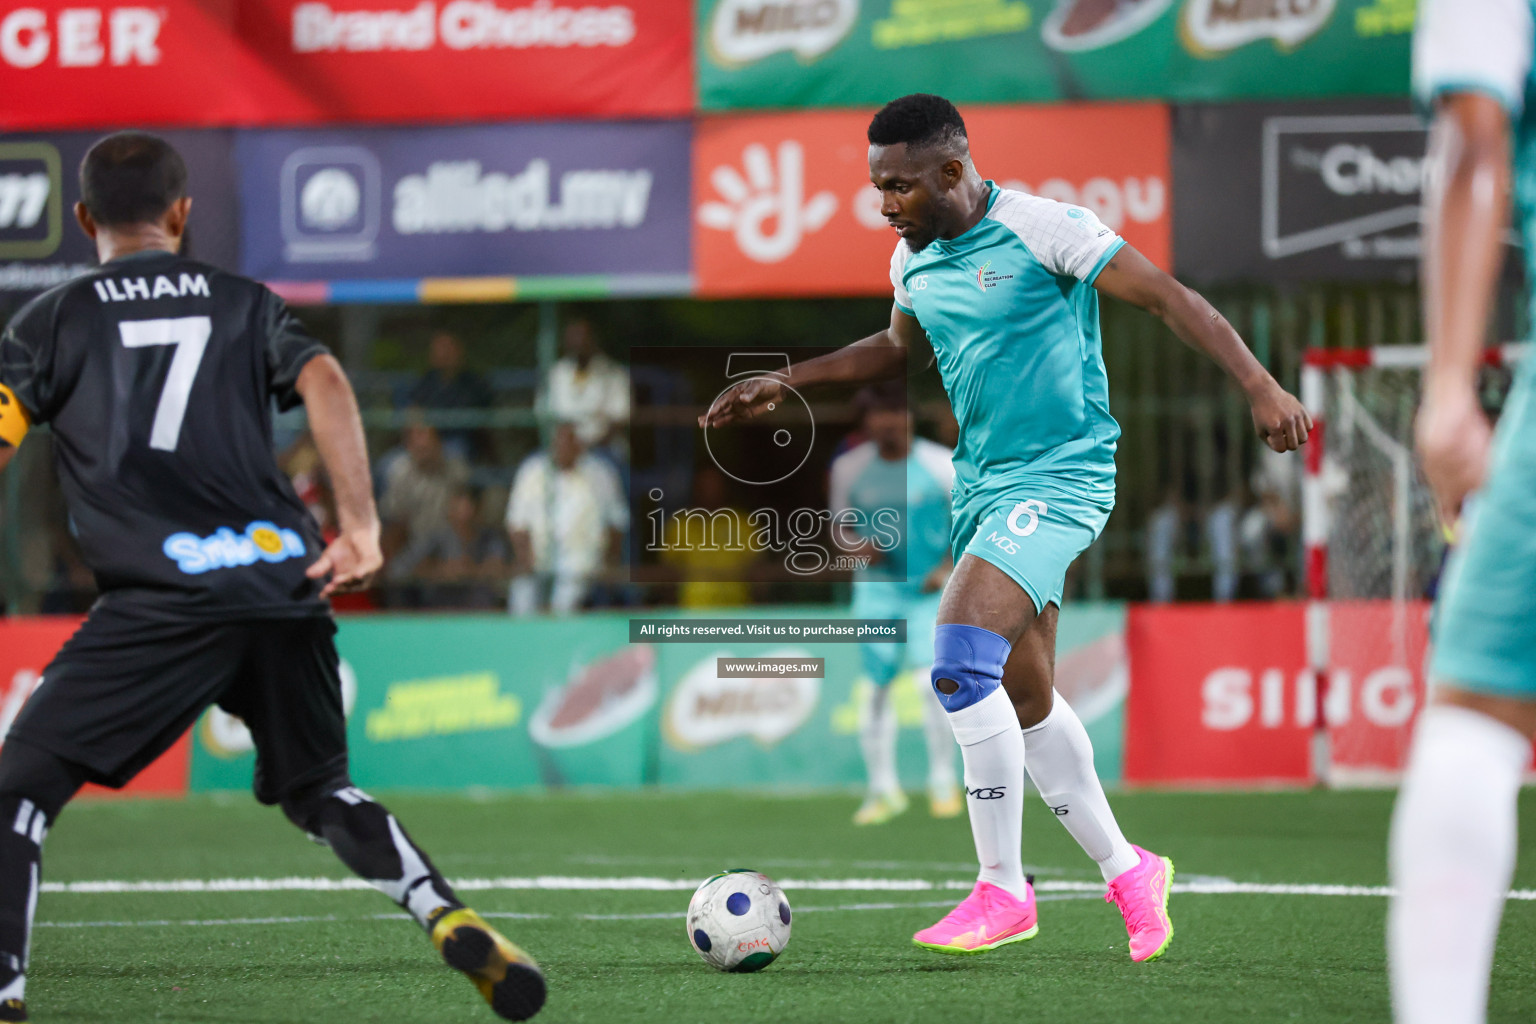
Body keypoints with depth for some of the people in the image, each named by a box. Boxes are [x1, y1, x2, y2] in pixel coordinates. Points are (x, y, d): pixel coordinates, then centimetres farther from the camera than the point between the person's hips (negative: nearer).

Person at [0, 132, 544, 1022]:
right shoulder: (245, 303, 20)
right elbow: (324, 381, 2)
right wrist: (361, 526, -4)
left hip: (166, 602, -4)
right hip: (288, 587, 4)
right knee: (320, 790, 23)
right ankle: (447, 916, 1)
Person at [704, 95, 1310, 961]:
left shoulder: (1043, 229, -13)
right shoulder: (913, 261, 9)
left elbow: (1169, 298, -13)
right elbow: (896, 348, 30)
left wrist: (1260, 385, -21)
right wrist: (785, 384, 24)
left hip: (1059, 476, -8)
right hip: (981, 488, 8)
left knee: (962, 661, -22)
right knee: (1025, 700, 9)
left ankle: (1003, 889, -13)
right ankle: (1127, 872, 24)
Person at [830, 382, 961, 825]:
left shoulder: (942, 465, -8)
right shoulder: (849, 468, 1)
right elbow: (840, 527, 12)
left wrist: (948, 568, -12)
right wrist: (859, 547, -10)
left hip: (931, 589, -3)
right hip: (876, 587, 3)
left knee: (934, 677, -16)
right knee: (876, 684, 0)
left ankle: (943, 783, -3)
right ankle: (882, 788, 11)